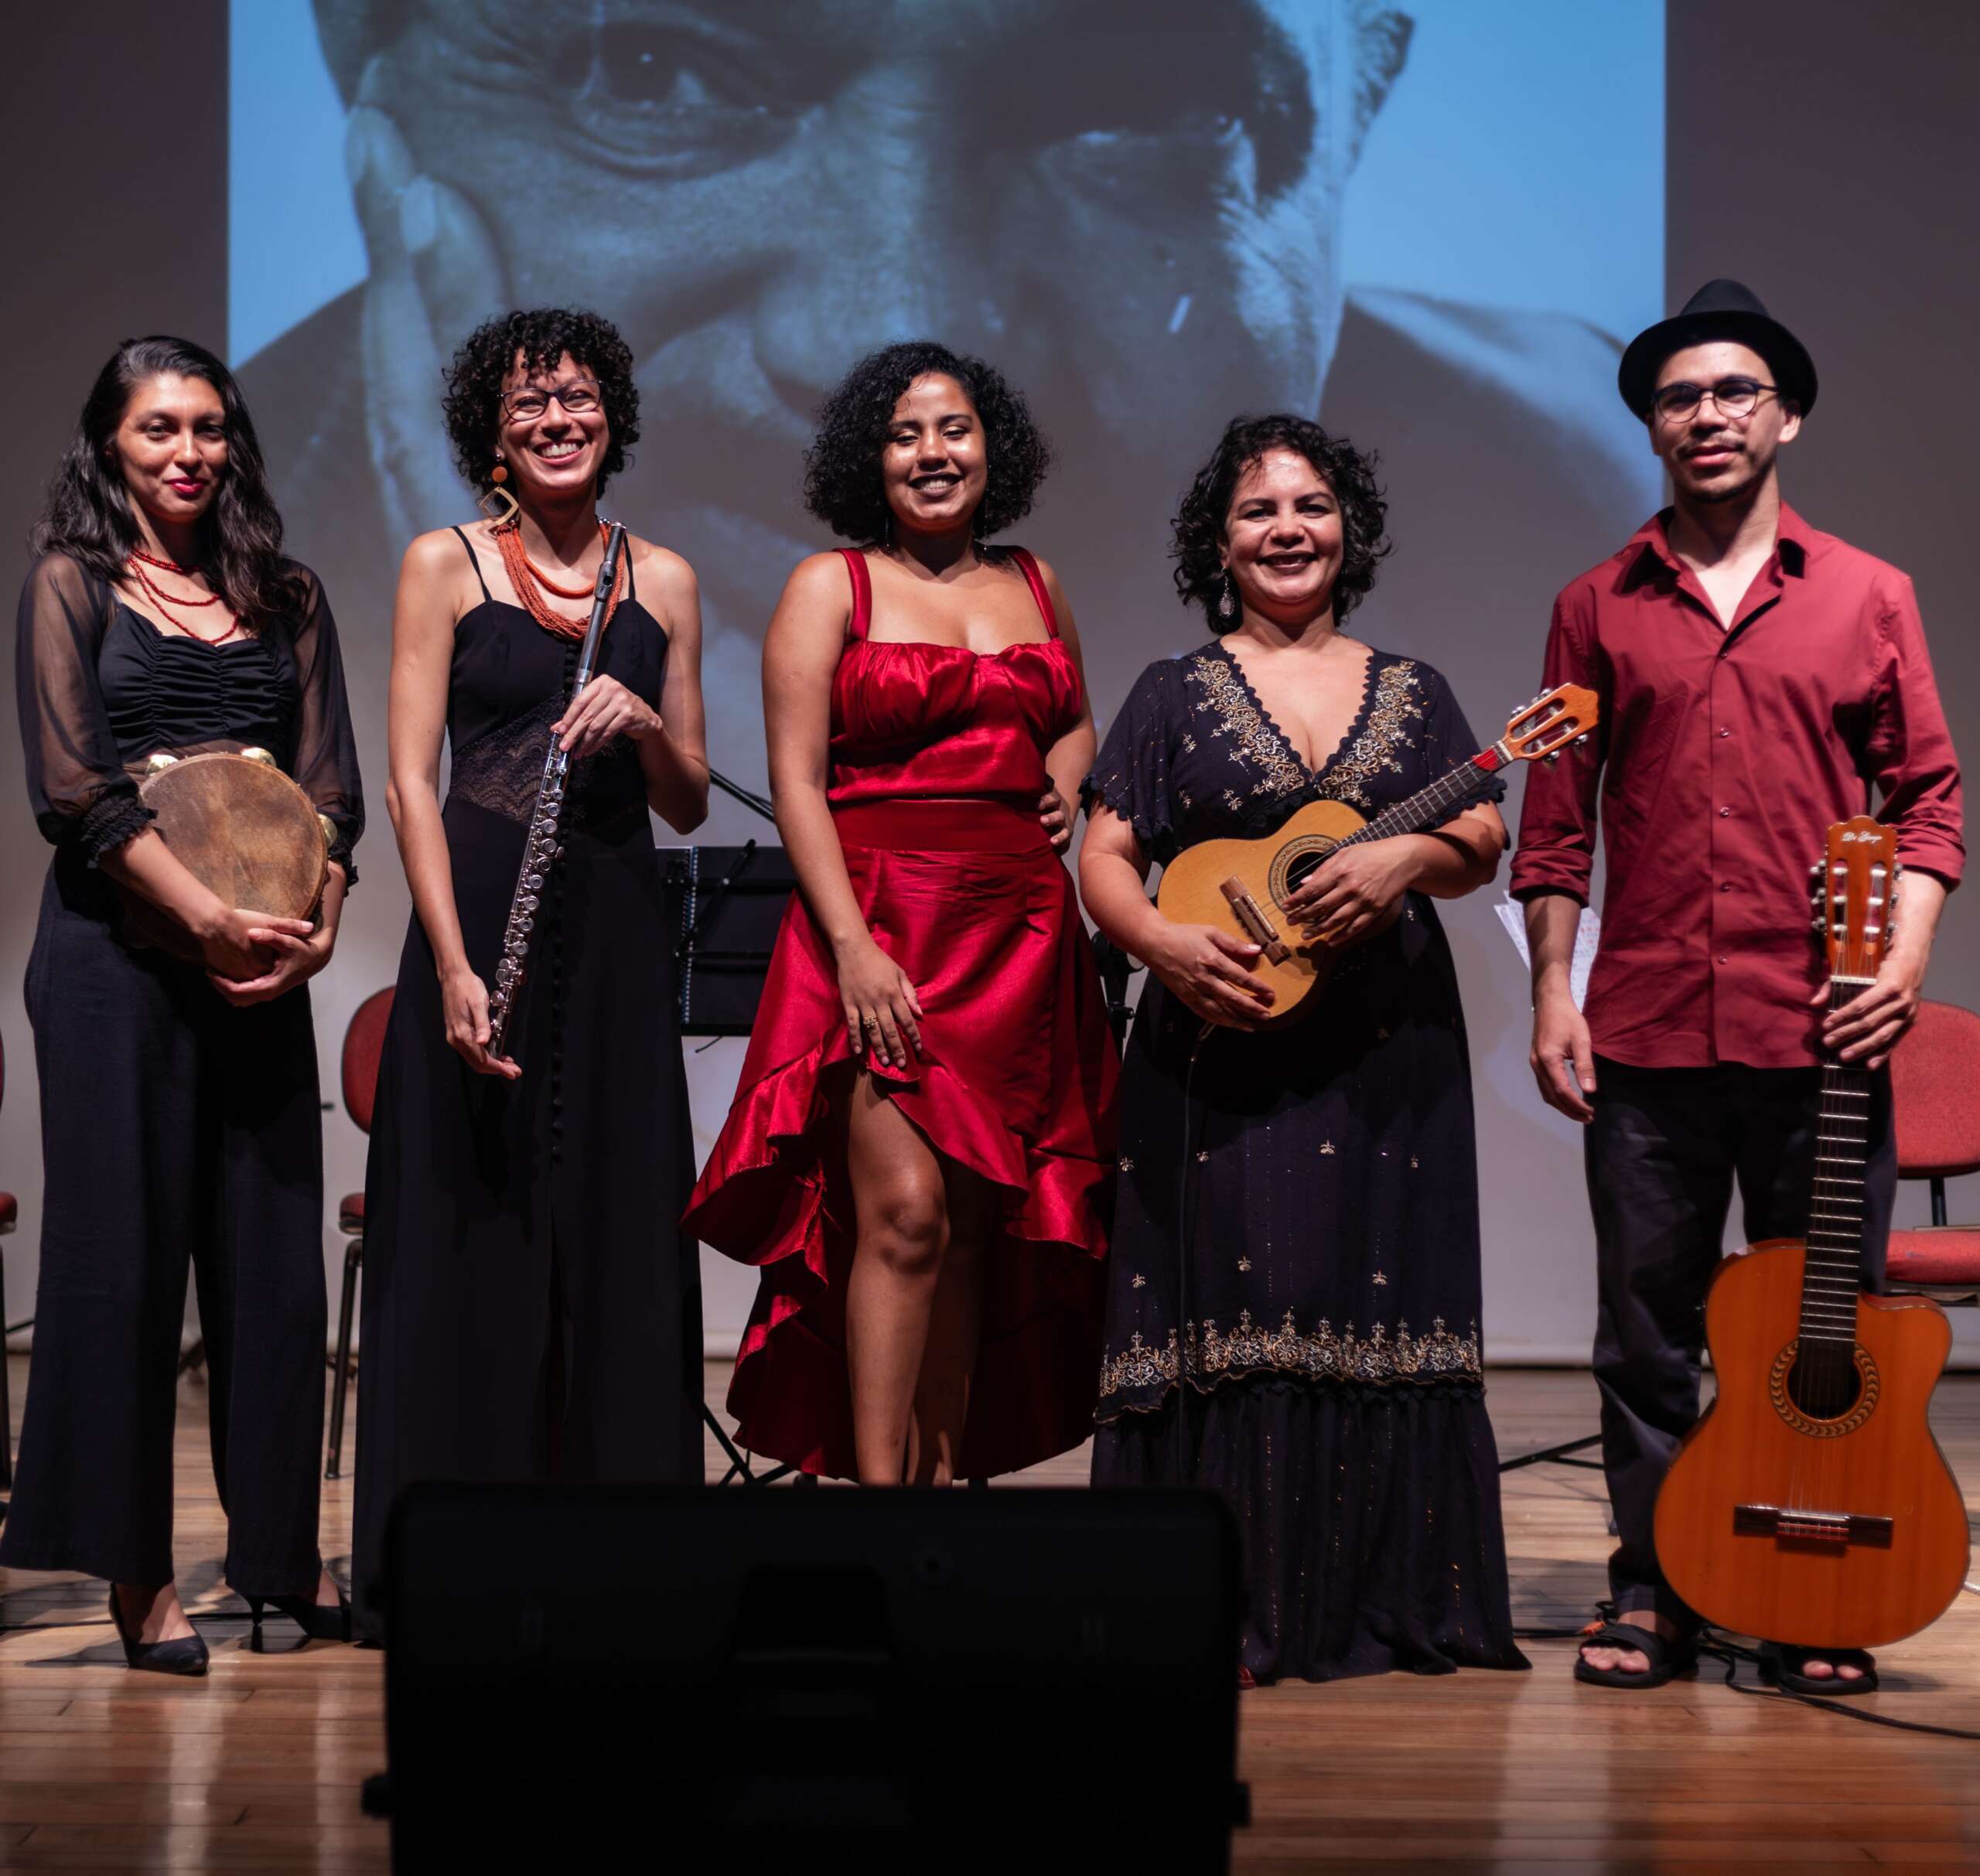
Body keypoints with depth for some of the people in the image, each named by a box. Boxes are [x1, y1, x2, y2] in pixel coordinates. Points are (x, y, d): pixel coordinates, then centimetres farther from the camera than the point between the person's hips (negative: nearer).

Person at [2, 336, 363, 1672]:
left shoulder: (286, 599, 14)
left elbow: (331, 784, 9)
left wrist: (316, 925, -9)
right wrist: (206, 915, -17)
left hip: (264, 956, 4)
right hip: (118, 944, -3)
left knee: (275, 1246, 4)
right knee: (123, 1243, -2)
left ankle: (285, 1554, 14)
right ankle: (136, 1570, 4)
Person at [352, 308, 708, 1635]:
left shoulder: (664, 581, 12)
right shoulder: (447, 564, 3)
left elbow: (689, 805, 13)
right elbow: (411, 782, -4)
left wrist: (647, 728, -9)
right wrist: (456, 966, -15)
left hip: (617, 926, 3)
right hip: (480, 913, -3)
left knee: (620, 1234, 3)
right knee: (474, 1235, -2)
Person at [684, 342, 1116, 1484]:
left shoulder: (1034, 585, 16)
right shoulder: (831, 587, 3)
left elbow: (1077, 722, 33)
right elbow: (796, 783, -5)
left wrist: (1066, 780, 8)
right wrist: (853, 943, -16)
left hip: (1019, 931, 5)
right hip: (877, 926, -4)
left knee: (974, 1223, 5)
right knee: (903, 1208, -15)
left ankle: (941, 1473, 12)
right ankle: (876, 1486, -9)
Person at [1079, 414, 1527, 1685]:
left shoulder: (1410, 693, 13)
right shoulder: (1176, 694, 8)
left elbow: (1482, 843, 4)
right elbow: (1106, 858, 1)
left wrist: (1409, 859, -17)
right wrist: (1163, 943, -18)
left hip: (1383, 1053, 2)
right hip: (1221, 1045, -2)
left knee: (1380, 1300, 2)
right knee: (1231, 1309, -5)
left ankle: (1382, 1602, 11)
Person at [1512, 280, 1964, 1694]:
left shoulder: (1866, 595, 9)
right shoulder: (1600, 607, 11)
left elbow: (1928, 792, 8)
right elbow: (1557, 819, 10)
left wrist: (1905, 958, -6)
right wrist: (1552, 992, 3)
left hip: (1822, 1031, -1)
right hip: (1647, 1033, 1)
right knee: (1648, 1327, 5)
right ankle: (1654, 1597, 16)